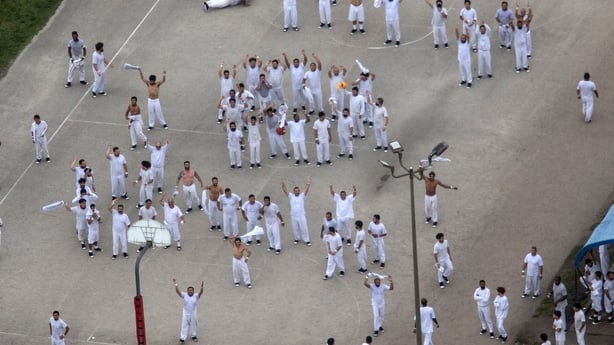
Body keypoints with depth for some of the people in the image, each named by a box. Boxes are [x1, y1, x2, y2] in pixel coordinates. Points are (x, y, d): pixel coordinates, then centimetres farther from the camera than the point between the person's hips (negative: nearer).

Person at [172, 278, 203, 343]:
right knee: (184, 326, -1)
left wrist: (202, 287, -37)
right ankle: (182, 338, -1)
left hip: (194, 314, 1)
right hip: (185, 314, -1)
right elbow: (178, 291, -10)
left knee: (194, 325, 12)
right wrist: (176, 285, -23)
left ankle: (194, 336, 29)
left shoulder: (196, 296, -3)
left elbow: (200, 293, -19)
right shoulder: (184, 295, -3)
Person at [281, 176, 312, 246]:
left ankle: (307, 240, 10)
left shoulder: (302, 196, 0)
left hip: (301, 216, -2)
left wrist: (308, 184, -22)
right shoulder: (291, 196, 1)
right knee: (295, 228, 14)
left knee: (304, 228, 1)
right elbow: (285, 191, -8)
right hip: (294, 216, 2)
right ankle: (297, 238, 33)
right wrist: (283, 185, -22)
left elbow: (306, 190, -9)